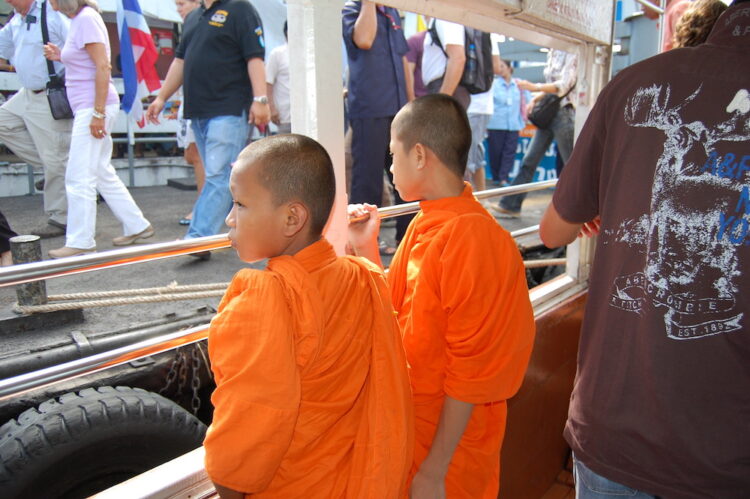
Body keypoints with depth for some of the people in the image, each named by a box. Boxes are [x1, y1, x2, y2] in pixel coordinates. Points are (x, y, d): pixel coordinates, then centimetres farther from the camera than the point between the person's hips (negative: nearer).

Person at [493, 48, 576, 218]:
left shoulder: (572, 55, -10)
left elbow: (564, 85, -19)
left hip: (564, 113, -8)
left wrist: (535, 87, -30)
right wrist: (535, 99, 7)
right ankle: (510, 205, 7)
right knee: (529, 160, 4)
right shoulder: (552, 53, 13)